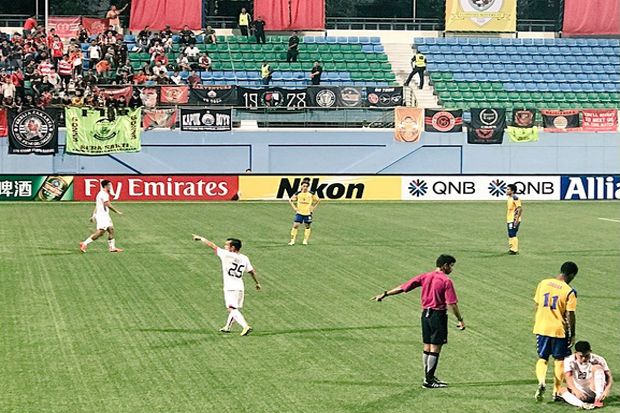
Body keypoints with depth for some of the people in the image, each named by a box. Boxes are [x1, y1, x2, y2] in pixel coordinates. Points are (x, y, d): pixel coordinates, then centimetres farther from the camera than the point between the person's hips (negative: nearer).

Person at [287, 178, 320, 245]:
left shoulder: (311, 194, -4)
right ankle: (292, 240, -3)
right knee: (295, 225, -8)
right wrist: (294, 208, -1)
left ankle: (305, 241, 17)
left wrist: (313, 207, 0)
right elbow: (290, 200, 8)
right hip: (299, 213, 0)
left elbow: (318, 200, 8)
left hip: (308, 213, 0)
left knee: (307, 226, 7)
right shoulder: (298, 193, -2)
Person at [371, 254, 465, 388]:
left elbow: (403, 287, 4)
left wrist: (385, 294, 9)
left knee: (427, 347, 14)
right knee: (435, 348, -2)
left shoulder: (425, 277, 5)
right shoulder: (446, 281, -12)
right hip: (438, 315, -7)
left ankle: (429, 377, 23)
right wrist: (460, 319, -8)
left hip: (425, 314, 7)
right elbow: (451, 304, -16)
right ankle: (429, 380, 0)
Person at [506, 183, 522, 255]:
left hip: (514, 220, -10)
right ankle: (511, 249, 20)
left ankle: (514, 250, -4)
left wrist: (516, 219, -23)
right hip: (509, 220, 10)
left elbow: (520, 209, -20)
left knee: (512, 235, -8)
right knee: (510, 235, 13)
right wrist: (507, 219, 23)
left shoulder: (515, 198, -16)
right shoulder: (509, 198, 14)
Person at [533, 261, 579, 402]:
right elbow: (570, 315, -12)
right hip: (559, 330, -3)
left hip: (541, 328, 3)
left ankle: (541, 382, -11)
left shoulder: (543, 283, 0)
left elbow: (537, 306, 7)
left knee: (542, 358, 15)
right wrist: (572, 335, -2)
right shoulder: (569, 292, -13)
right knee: (560, 360, 14)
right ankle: (556, 392, 15)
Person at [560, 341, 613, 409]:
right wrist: (576, 390, -48)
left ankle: (598, 399, -32)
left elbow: (609, 377, -17)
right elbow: (568, 377, -28)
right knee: (563, 390, -27)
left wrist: (607, 390, -39)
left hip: (593, 390, -1)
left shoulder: (597, 360, -11)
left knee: (597, 367, -21)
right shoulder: (569, 361, -12)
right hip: (579, 393, 1)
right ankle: (582, 404, -53)